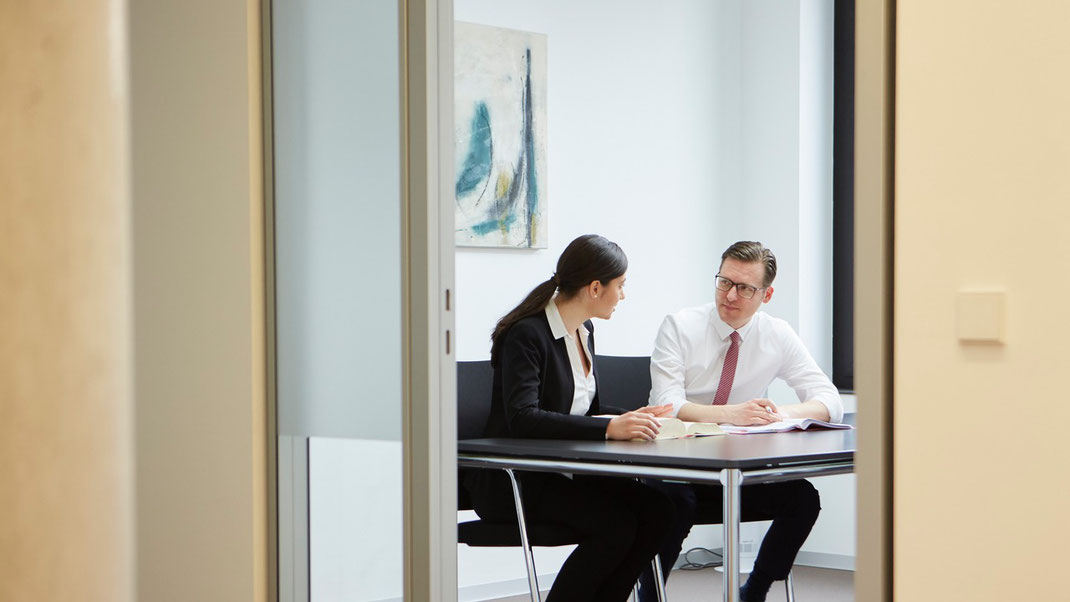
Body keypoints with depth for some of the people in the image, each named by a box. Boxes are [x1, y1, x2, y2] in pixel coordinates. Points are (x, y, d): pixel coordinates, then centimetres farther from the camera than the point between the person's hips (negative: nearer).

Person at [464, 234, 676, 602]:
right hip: (513, 483, -8)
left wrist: (628, 419, -2)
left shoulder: (584, 331, 12)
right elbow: (522, 417, -28)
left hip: (565, 473, 8)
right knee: (616, 524, -27)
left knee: (657, 509, -14)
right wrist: (608, 428, -36)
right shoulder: (527, 334, -15)